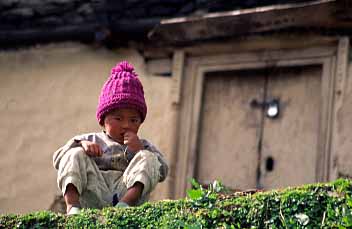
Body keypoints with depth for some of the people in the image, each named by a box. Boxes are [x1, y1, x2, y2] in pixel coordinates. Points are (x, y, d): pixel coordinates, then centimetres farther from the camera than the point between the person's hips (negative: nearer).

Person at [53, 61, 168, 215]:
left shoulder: (142, 145, 28)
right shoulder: (91, 140, 26)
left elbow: (162, 172, 12)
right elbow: (58, 160, 13)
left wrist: (139, 150, -1)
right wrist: (81, 145, -6)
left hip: (127, 190, 0)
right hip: (94, 195, 0)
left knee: (148, 158, -14)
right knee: (75, 155, -13)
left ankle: (125, 203, -40)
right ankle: (72, 206, -38)